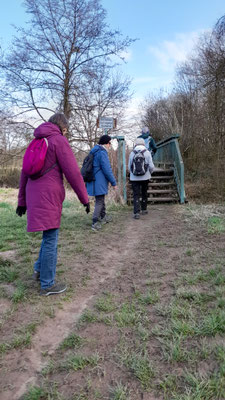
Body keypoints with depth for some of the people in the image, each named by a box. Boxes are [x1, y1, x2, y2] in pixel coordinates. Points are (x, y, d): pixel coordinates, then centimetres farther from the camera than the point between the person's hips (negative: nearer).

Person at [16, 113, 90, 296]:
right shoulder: (59, 140, -6)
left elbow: (25, 173, 19)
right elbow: (73, 173, -12)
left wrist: (22, 201, 23)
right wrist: (85, 198, -4)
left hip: (34, 197, 8)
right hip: (49, 197, -8)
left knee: (51, 234, 22)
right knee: (50, 239, 0)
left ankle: (40, 269, 24)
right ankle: (47, 285, 11)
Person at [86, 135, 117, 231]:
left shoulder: (94, 152, 14)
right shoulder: (102, 153, -17)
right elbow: (107, 170, -18)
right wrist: (113, 182, -10)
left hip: (94, 181, 10)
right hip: (99, 182, -10)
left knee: (101, 200, 23)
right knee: (99, 202, -4)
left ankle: (103, 217, 39)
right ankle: (95, 223, -3)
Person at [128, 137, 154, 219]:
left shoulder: (132, 153, -2)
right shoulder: (147, 152, -4)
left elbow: (129, 166, 1)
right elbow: (151, 166, -6)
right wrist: (149, 173, 13)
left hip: (134, 178, 0)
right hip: (145, 177, 1)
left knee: (136, 195, 1)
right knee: (144, 193, 17)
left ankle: (136, 213, -7)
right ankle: (144, 210, 30)